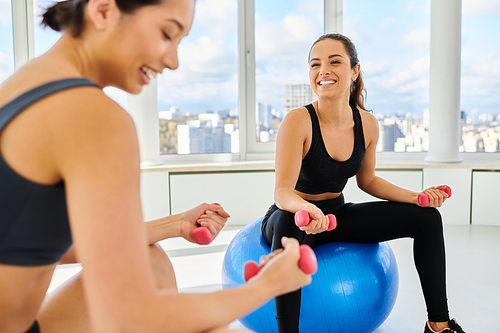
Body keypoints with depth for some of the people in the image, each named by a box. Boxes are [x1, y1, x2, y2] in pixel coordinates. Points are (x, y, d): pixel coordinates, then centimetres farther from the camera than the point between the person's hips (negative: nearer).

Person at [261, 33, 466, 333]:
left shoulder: (367, 124, -7)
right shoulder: (299, 121, -24)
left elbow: (367, 180, 8)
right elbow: (283, 191, -29)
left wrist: (416, 197, -2)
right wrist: (307, 209, -51)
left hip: (337, 214, 6)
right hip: (295, 216, -6)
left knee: (428, 218, 2)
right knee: (288, 226, -44)